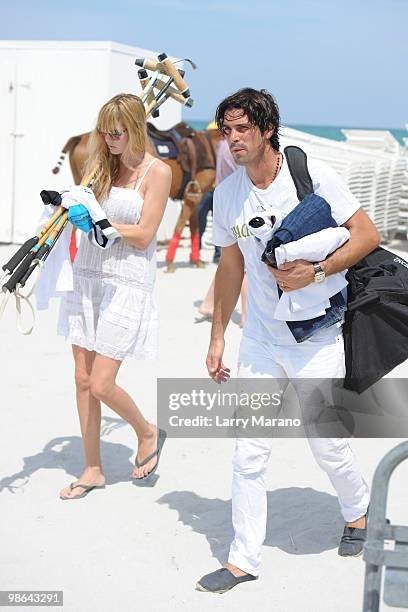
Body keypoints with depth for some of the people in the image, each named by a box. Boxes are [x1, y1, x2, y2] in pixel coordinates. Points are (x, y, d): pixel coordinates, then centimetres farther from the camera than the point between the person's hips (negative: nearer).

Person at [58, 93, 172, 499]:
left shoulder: (157, 172, -7)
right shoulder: (101, 164, 10)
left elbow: (143, 236, -11)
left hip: (126, 283, -6)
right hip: (86, 276, 6)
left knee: (101, 384, -7)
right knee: (83, 379, 7)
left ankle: (148, 432, 23)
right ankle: (93, 470, 20)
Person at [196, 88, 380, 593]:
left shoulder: (313, 176, -11)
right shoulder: (227, 194, 3)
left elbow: (367, 234, -9)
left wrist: (315, 271, -22)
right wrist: (217, 337, 16)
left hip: (317, 338, -4)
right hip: (260, 339, 4)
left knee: (327, 445, 5)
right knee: (247, 453, 2)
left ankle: (356, 512, 37)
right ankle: (243, 559, 14)